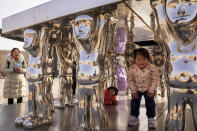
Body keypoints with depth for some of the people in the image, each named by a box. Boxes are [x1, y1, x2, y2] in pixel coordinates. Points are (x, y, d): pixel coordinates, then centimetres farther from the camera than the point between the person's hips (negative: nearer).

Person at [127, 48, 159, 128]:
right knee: (134, 102, 4)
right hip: (137, 89, 1)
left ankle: (151, 119, 16)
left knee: (150, 103, -2)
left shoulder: (152, 68, -25)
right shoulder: (132, 69, -24)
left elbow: (155, 80, -13)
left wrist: (151, 90, -14)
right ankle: (134, 117, 23)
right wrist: (133, 91, -9)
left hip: (148, 89, -1)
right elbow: (130, 81, -10)